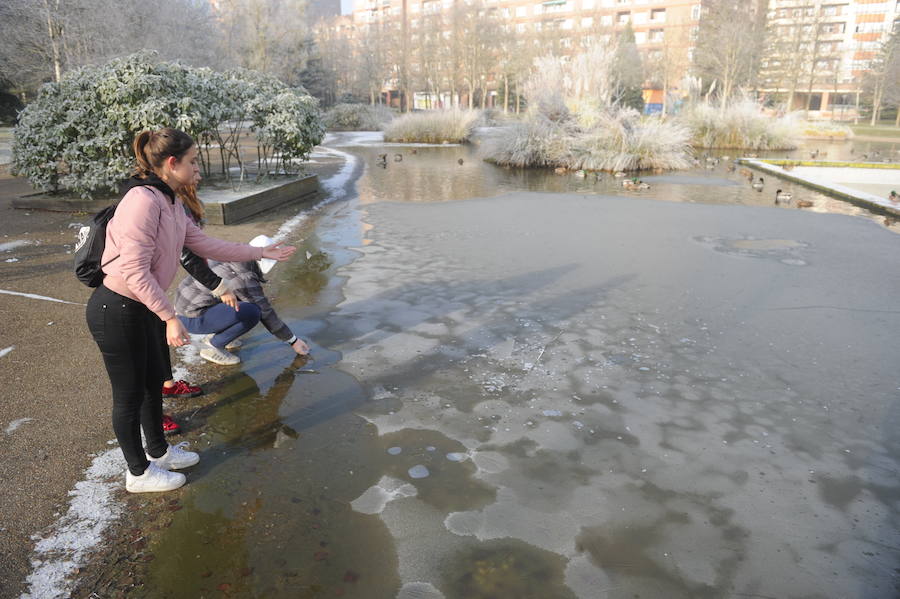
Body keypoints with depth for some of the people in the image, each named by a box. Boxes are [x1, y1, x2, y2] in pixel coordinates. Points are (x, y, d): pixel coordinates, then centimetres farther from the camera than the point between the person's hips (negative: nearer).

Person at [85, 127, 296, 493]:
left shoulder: (169, 202, 7)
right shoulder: (143, 201, -24)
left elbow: (204, 245, 12)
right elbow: (135, 270, -26)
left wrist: (260, 253, 13)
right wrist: (170, 318, -25)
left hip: (141, 309, 9)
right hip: (116, 311, -9)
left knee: (153, 382, 22)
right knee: (130, 394, 7)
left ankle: (159, 451, 42)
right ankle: (138, 473, 27)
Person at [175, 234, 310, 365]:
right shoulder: (245, 278, -22)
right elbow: (266, 314, -16)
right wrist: (293, 341, -8)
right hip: (192, 318, -10)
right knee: (252, 312, -25)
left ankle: (212, 335, 15)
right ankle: (212, 346, -7)